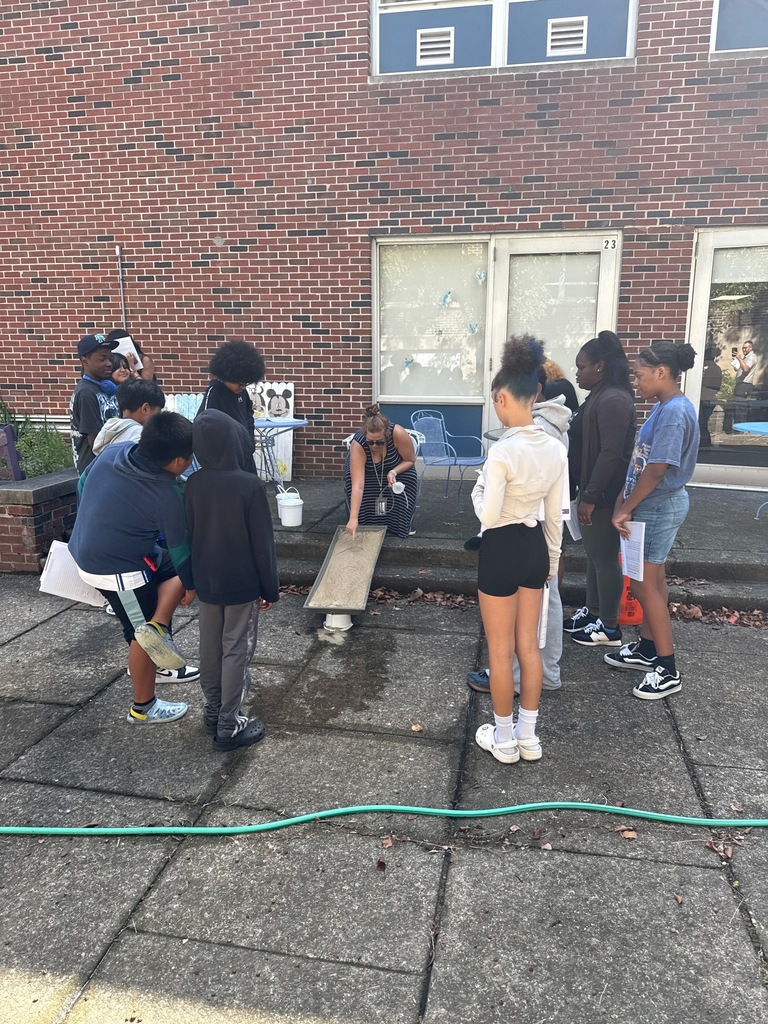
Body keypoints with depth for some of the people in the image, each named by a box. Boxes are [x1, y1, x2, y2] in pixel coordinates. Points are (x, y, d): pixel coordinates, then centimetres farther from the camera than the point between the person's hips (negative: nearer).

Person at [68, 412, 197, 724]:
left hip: (86, 551, 8)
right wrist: (191, 585, 5)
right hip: (117, 569, -8)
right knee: (141, 634, 11)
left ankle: (157, 626, 5)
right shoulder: (166, 496, -26)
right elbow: (181, 548, -12)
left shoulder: (113, 452, -9)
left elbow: (83, 484, 8)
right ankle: (143, 708, 24)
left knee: (173, 568, 15)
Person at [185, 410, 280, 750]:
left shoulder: (193, 484, -5)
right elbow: (262, 543, -15)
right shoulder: (250, 485, -20)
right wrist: (270, 588, -5)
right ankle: (229, 725, 13)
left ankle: (213, 710, 32)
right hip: (242, 584, -5)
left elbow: (188, 534, 6)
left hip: (207, 582, 5)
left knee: (210, 646, 18)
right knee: (236, 651, 5)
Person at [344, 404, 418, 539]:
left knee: (409, 477, -26)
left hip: (396, 467, 1)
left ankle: (398, 526, -5)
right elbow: (357, 485, -48)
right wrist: (353, 518, -56)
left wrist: (393, 472, -38)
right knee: (352, 477, -28)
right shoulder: (358, 444, -42)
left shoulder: (399, 434, -40)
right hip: (367, 470, -1)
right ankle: (366, 526, -8)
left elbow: (410, 460, -21)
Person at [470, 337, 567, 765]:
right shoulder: (556, 449, -2)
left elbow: (488, 517, -20)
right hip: (536, 548, 7)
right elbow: (555, 514, 7)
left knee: (501, 650, 10)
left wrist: (478, 490, -1)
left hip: (503, 551, -7)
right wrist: (553, 558, 18)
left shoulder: (503, 451, -24)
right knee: (529, 645, 18)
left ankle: (504, 739, 26)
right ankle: (528, 736, 32)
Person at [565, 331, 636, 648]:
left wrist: (591, 497, -22)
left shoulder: (614, 400, -19)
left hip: (604, 495, -10)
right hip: (592, 490, 10)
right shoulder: (599, 397, 13)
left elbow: (610, 454, -24)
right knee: (593, 554, 18)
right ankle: (592, 611, 32)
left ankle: (609, 627, 13)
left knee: (605, 558, 0)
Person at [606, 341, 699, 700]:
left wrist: (625, 508, -16)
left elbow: (657, 469, -24)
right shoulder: (662, 407, 8)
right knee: (651, 580, 17)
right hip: (652, 506, 9)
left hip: (659, 508, -9)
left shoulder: (675, 411, -22)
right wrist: (624, 500, 5)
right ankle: (647, 649, 31)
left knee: (645, 585, -3)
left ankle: (667, 671, 8)